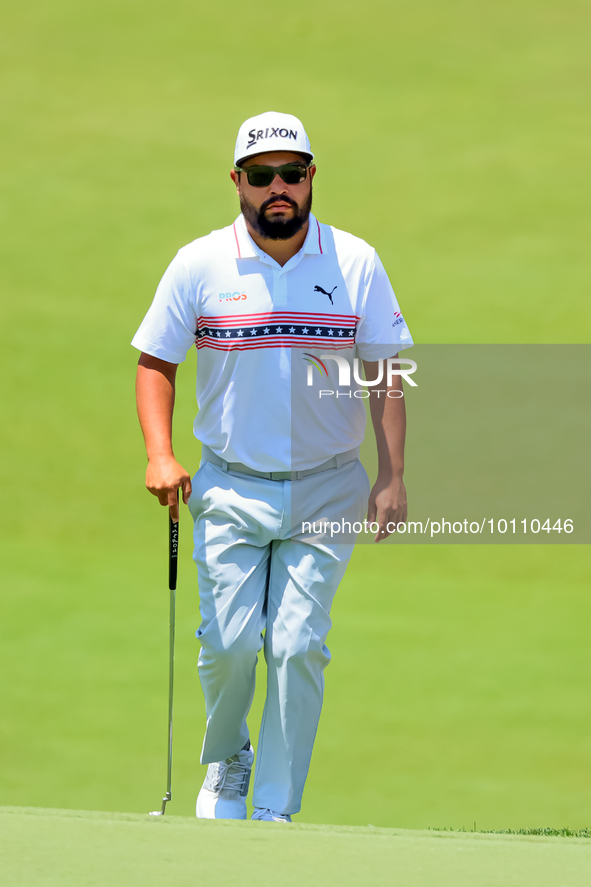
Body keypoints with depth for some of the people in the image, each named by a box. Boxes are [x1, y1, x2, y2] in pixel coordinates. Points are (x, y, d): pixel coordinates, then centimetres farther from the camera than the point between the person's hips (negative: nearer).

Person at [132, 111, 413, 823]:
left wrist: (392, 478, -5)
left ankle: (277, 811, 1)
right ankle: (224, 762, 24)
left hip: (326, 490, 0)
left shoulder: (355, 264, -1)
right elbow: (155, 362, 5)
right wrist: (159, 455, -9)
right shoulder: (199, 265, -2)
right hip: (229, 489, 0)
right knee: (230, 642, -6)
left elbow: (386, 372, 3)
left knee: (297, 646, -7)